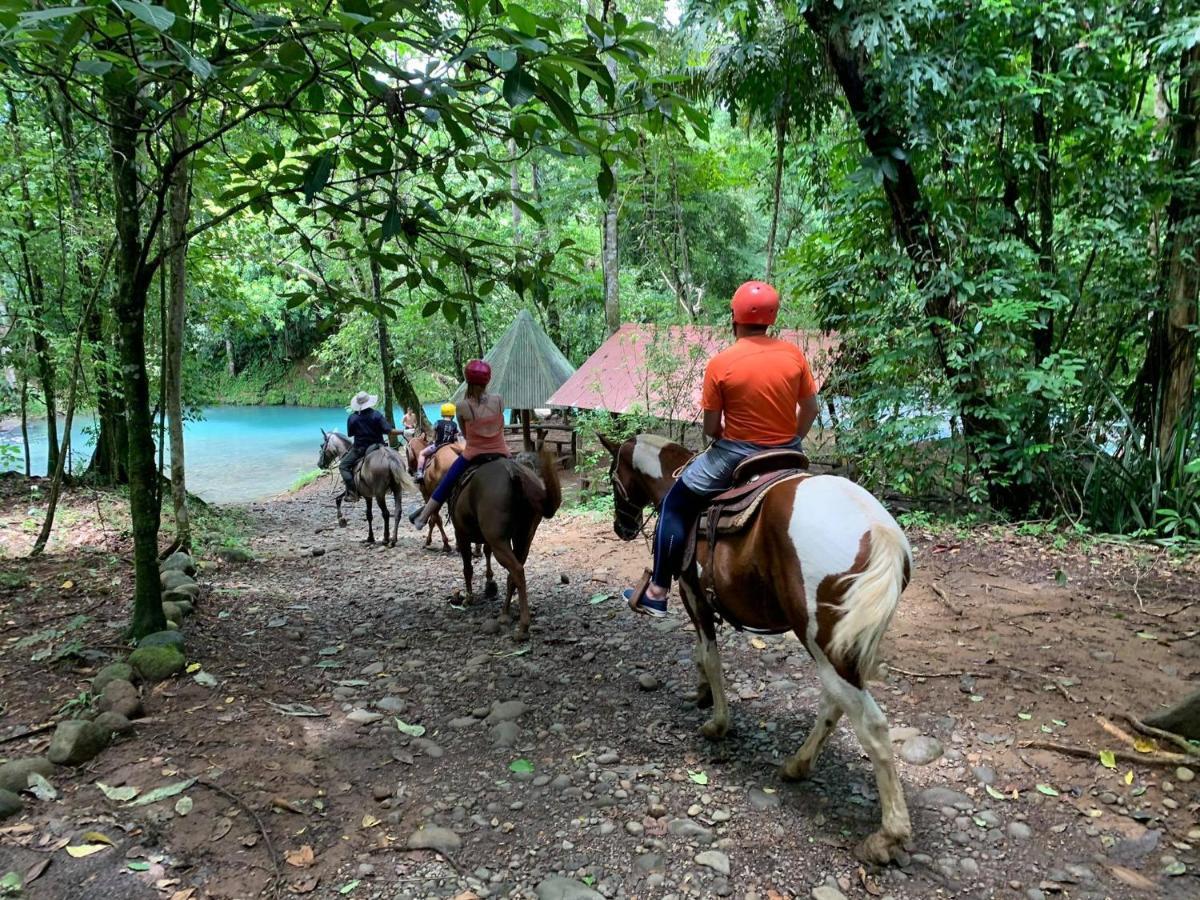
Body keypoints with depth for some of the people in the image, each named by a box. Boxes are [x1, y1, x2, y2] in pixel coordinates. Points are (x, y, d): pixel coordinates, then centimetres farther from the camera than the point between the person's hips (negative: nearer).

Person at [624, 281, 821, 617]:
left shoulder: (720, 364, -13)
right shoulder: (793, 354, -4)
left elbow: (711, 427, -7)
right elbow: (811, 410, 2)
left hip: (735, 455, -4)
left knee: (675, 504, 13)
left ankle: (657, 592, 13)